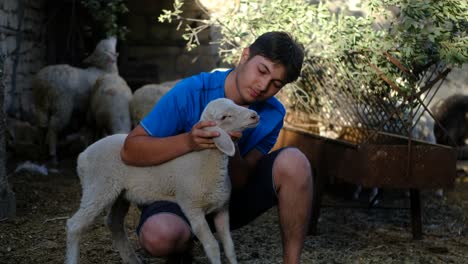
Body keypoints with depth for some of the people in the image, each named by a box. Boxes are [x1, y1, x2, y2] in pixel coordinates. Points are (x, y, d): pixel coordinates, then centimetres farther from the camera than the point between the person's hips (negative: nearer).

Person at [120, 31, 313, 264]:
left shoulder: (272, 115, -11)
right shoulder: (190, 93, -21)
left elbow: (243, 183, -10)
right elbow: (129, 151, -20)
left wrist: (233, 147, -32)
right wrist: (187, 141, -37)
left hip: (232, 199, 3)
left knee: (293, 161, -24)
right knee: (158, 235, -38)